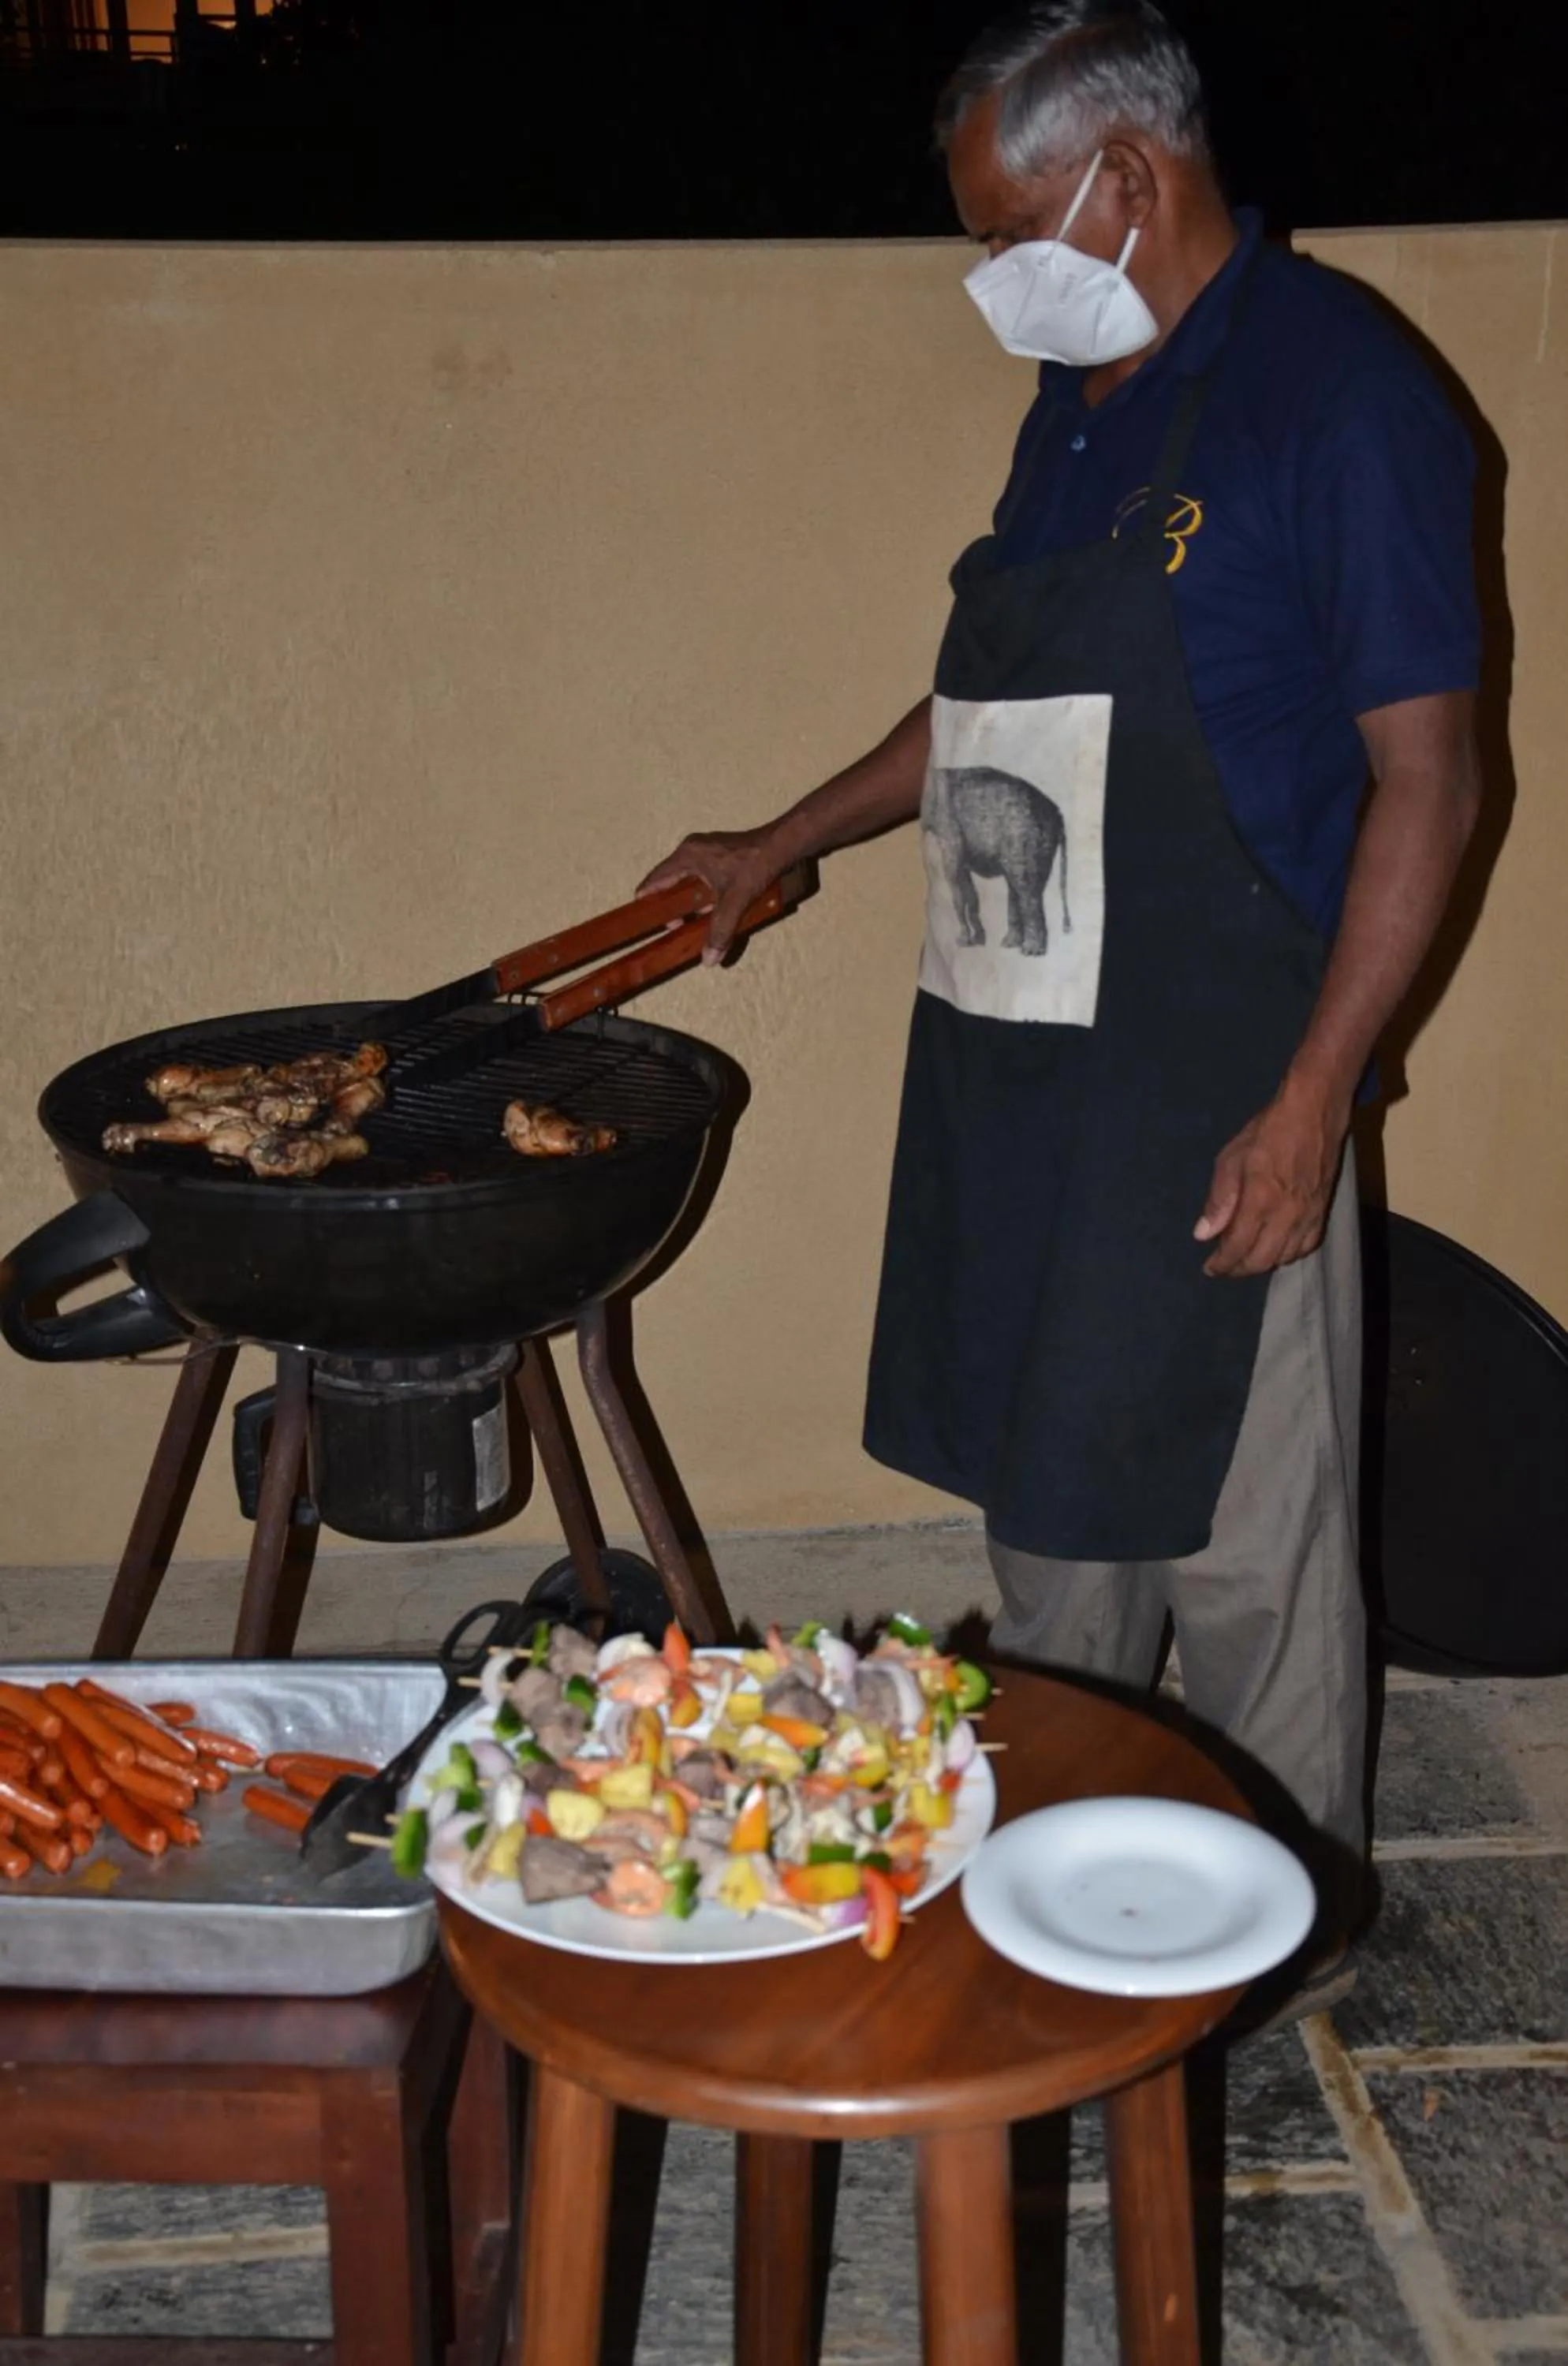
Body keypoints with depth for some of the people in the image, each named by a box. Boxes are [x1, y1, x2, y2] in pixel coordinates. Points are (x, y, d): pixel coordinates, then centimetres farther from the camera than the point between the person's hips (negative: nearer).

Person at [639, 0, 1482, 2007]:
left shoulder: (1334, 393, -11)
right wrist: (781, 847, 27)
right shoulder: (1076, 401, 14)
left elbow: (1428, 773, -14)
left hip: (1217, 1102, -8)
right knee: (1043, 1495, 17)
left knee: (1235, 1537, 5)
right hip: (1012, 1064, 8)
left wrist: (1314, 1102, -18)